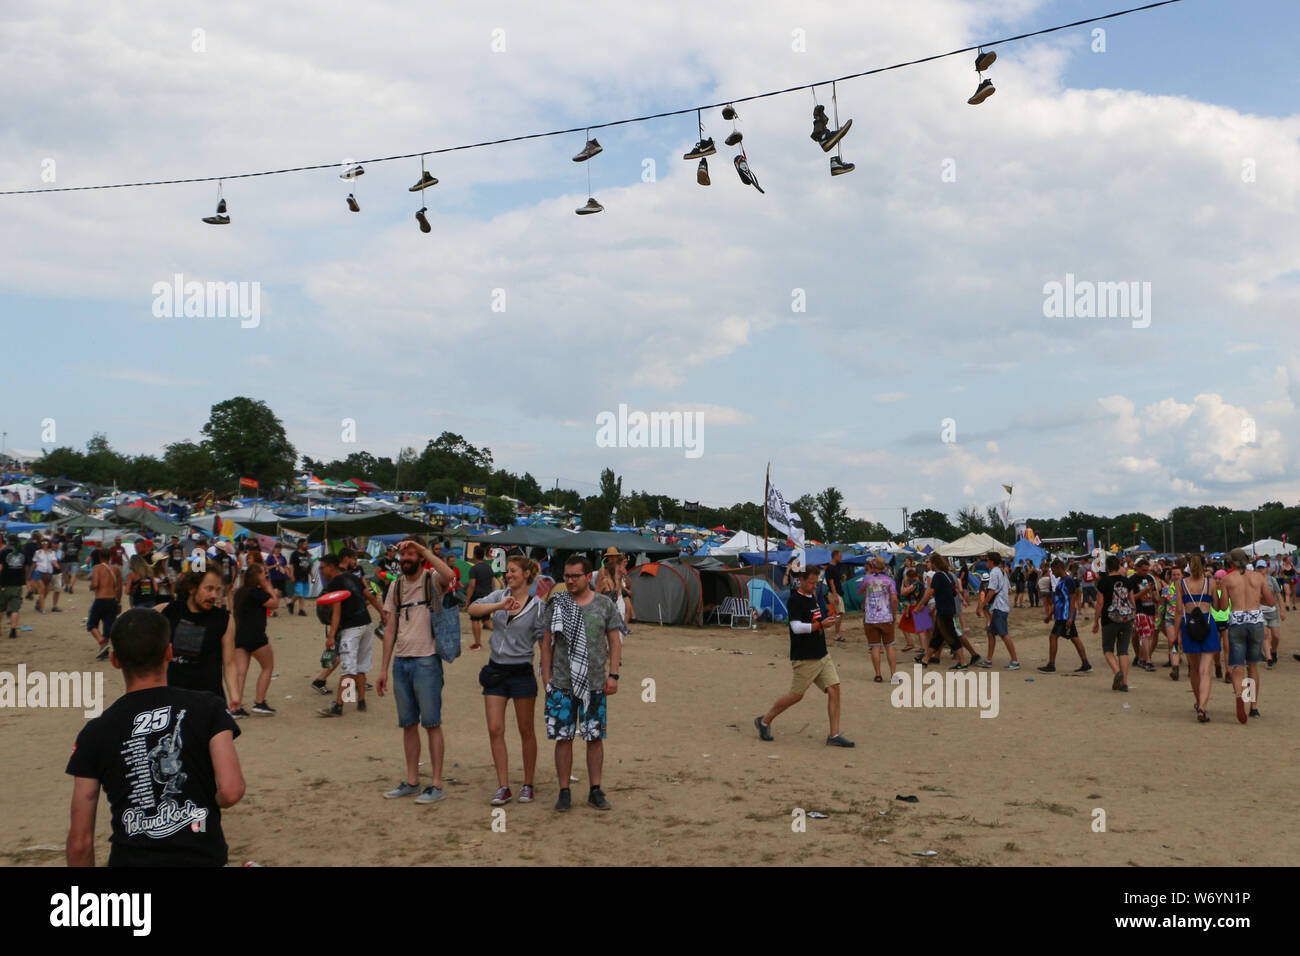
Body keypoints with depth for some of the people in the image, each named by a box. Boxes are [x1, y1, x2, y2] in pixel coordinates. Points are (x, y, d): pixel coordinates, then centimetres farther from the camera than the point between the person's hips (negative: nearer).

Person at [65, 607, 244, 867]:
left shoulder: (95, 733, 0)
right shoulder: (207, 709, -3)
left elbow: (79, 842, 1)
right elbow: (231, 791, -14)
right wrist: (204, 807, 8)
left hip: (131, 858, 1)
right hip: (202, 857, 0)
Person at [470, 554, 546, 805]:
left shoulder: (537, 606, -4)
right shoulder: (499, 596, 4)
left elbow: (545, 642, -1)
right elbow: (473, 609, -13)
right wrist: (499, 606, -27)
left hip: (521, 672, -3)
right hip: (495, 671, 3)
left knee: (526, 730, 6)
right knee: (495, 730, -1)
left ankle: (528, 785, 17)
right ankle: (503, 787, 6)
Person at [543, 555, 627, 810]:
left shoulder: (604, 604, 4)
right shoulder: (557, 605, 4)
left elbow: (615, 641, 7)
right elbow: (547, 643, 7)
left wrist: (613, 675, -2)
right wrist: (546, 677, 1)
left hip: (595, 683, 0)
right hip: (562, 683, 0)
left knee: (595, 738, 4)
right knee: (563, 738, 1)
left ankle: (595, 791, 13)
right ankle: (564, 791, 10)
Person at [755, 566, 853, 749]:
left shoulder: (812, 598, 14)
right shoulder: (795, 601, -14)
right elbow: (797, 627, -24)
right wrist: (820, 625, -28)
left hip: (822, 655, 8)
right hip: (804, 658, -8)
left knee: (834, 689, -2)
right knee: (796, 695, 0)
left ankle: (834, 735, 1)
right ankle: (765, 721, 19)